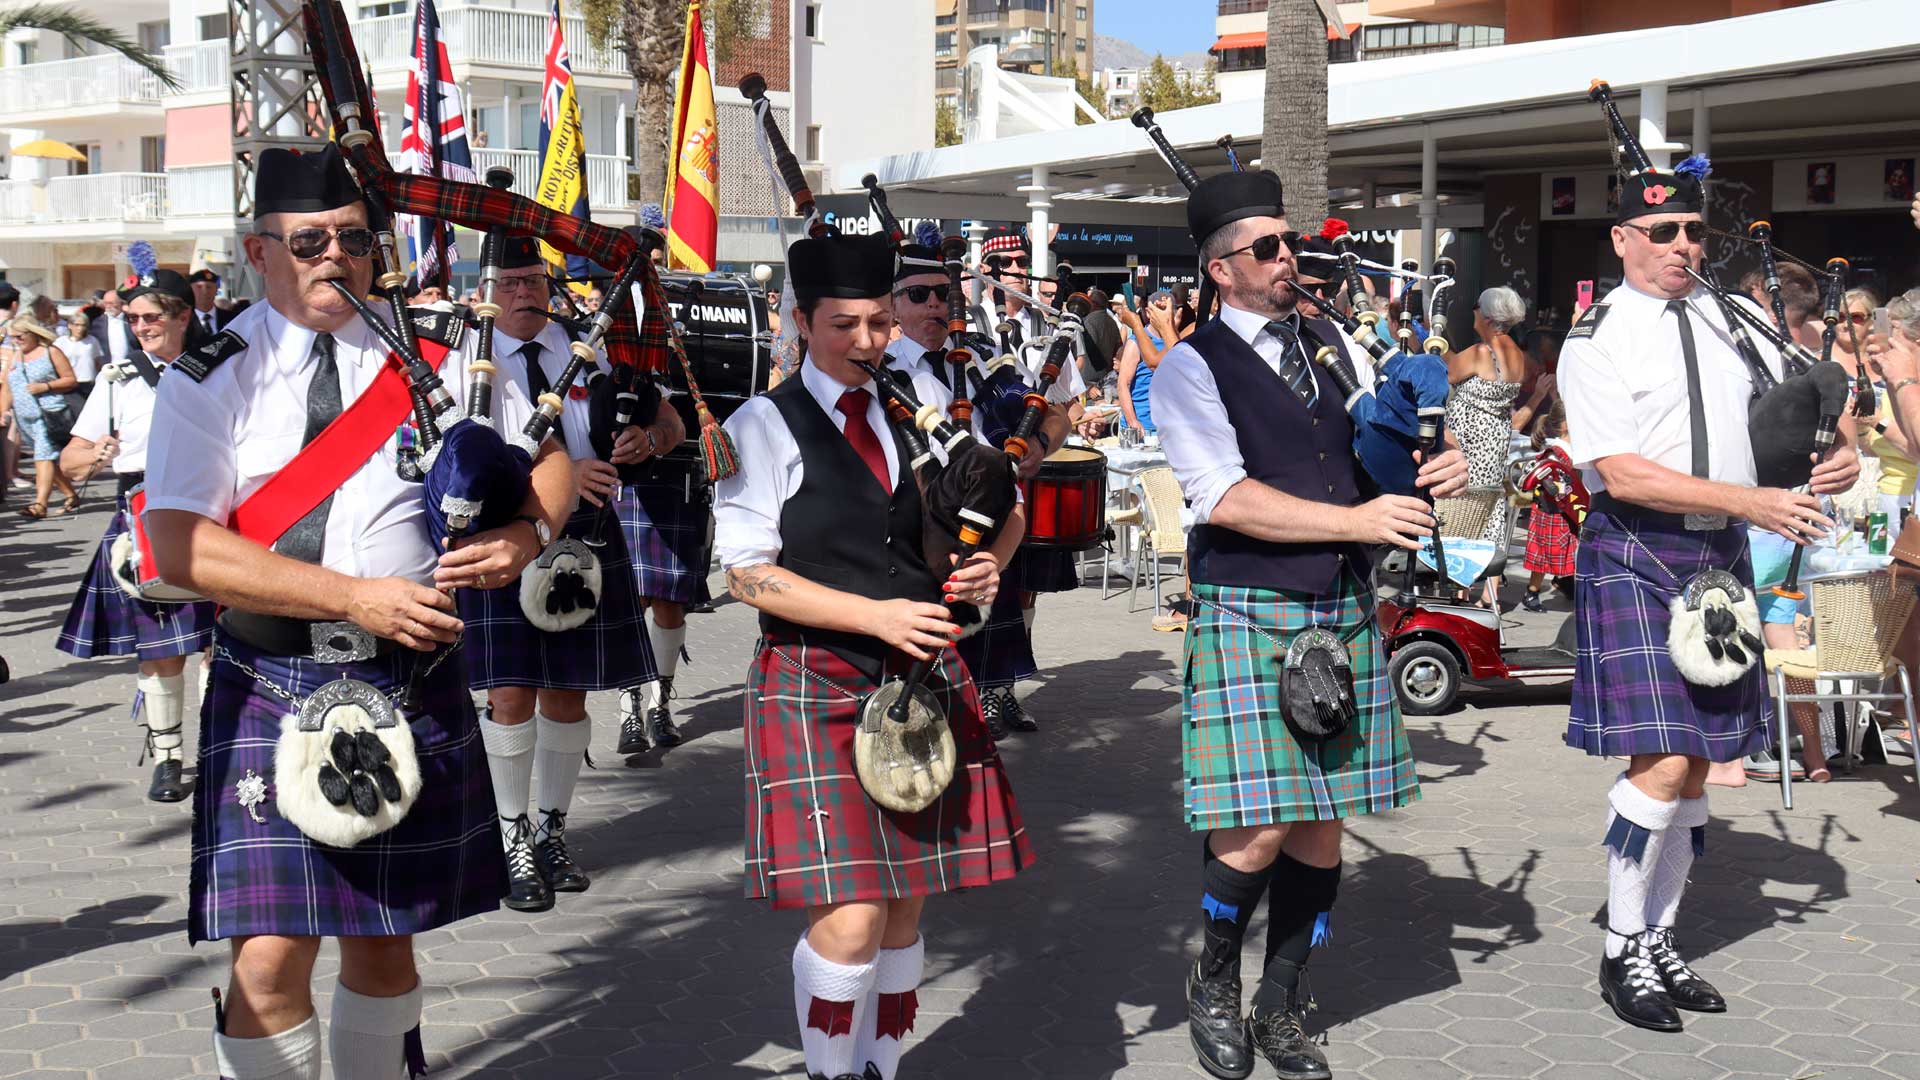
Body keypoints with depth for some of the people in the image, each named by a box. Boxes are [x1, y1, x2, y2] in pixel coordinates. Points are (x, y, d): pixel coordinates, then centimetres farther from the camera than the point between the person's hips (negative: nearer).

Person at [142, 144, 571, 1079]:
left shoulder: (441, 355, 5)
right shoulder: (211, 380, -2)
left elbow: (548, 458, 11)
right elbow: (179, 549, -13)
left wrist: (523, 534, -12)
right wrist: (358, 598, -18)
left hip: (414, 684, 2)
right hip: (267, 692, -2)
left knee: (385, 939, 14)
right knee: (270, 958, -9)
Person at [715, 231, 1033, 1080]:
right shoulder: (765, 426, -4)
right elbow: (747, 573, -10)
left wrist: (975, 577, 0)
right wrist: (875, 615, -18)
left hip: (923, 682, 5)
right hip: (818, 688, -5)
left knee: (904, 909, 9)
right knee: (850, 920, -12)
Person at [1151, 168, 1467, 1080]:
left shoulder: (1329, 344, 13)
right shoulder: (1192, 368, -6)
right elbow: (1225, 498, -16)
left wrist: (1433, 465, -4)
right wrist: (1358, 520, -17)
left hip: (1343, 611, 6)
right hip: (1248, 616, -6)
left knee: (1322, 823, 8)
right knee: (1256, 829, -11)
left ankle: (1281, 1006, 24)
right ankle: (1213, 983, 18)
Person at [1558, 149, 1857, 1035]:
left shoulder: (1729, 320, 9)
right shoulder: (1595, 342, -7)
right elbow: (1623, 475, -16)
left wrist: (1840, 454, -2)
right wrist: (1751, 501, -21)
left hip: (1721, 558, 6)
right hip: (1636, 557, -6)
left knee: (1698, 764, 9)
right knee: (1662, 764, -13)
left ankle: (1661, 942, 22)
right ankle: (1622, 952, 4)